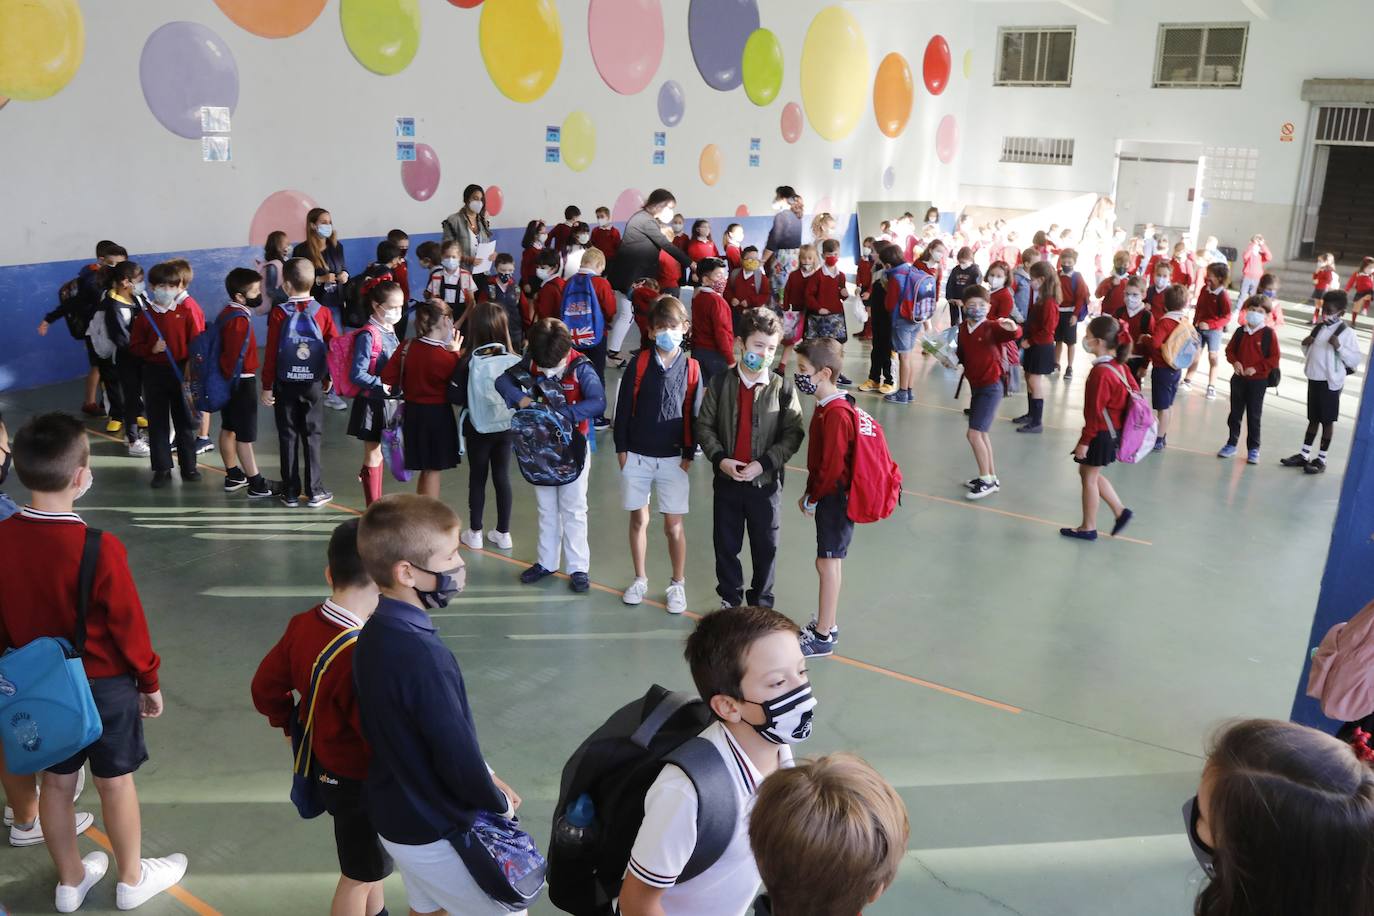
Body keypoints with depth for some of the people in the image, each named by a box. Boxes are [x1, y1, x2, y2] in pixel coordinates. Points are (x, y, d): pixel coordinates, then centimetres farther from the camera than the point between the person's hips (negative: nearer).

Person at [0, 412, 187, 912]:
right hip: (105, 684, -5)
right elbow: (128, 625, -17)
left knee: (56, 783, 20)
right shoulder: (100, 548, -28)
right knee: (115, 783, 13)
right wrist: (150, 681, -1)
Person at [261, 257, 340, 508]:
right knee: (312, 437, 8)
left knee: (288, 438, 8)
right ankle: (315, 492, 10)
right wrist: (331, 377, 12)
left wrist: (267, 387, -2)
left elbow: (270, 352, -8)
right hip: (313, 384, 1)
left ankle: (291, 494, 14)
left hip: (285, 385, -1)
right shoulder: (322, 312, -5)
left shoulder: (279, 313, -9)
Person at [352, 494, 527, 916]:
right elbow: (457, 756, -26)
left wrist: (485, 776, 6)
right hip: (433, 830, -8)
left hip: (396, 812, 8)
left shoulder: (375, 631, -5)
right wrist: (500, 802, -7)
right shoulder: (422, 656, -34)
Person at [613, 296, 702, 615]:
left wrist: (689, 454, -1)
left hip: (673, 458, -1)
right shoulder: (640, 363, -4)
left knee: (673, 525, 4)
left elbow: (694, 415, 1)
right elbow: (624, 407, 0)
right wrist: (621, 447, -2)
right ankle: (640, 579, 28)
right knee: (639, 520, 12)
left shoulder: (691, 369, -3)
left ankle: (678, 584, 21)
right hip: (636, 456, 1)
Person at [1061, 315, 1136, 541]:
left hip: (1100, 433, -9)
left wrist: (1084, 442, -17)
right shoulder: (1118, 365, 2)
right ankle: (1121, 511, 24)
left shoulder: (1100, 373, -25)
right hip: (1113, 430, 9)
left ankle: (1088, 528, 19)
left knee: (1089, 477, 6)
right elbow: (1133, 390, 13)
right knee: (1091, 473, 22)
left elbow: (1095, 412, -23)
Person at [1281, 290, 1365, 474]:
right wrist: (1305, 345, -1)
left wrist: (1339, 347, -25)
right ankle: (1304, 455, 21)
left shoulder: (1346, 333, -11)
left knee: (1327, 421, 3)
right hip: (1314, 379, 6)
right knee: (1313, 419, 15)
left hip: (1331, 382, -6)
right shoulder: (1318, 329, 8)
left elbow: (1355, 360, -13)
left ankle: (1321, 459, 11)